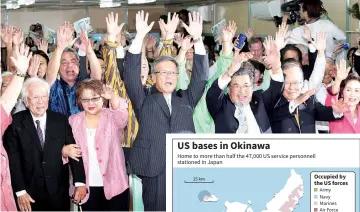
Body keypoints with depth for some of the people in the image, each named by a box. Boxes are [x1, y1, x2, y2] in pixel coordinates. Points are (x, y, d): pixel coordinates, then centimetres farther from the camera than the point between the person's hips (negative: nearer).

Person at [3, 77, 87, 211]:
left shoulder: (61, 121, 2)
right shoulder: (16, 123, -4)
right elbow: (13, 159, -7)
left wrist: (80, 182, -14)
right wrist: (20, 191, -14)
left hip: (58, 194, 2)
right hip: (30, 195, -2)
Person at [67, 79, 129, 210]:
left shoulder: (112, 117, -2)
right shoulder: (73, 121, 5)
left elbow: (122, 115, -25)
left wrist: (113, 97, -46)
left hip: (114, 185, -2)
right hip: (88, 187, 2)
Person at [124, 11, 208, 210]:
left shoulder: (186, 99, 17)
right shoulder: (144, 99, 10)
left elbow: (200, 75, 9)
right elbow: (131, 74, -1)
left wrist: (197, 39, -1)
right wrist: (140, 36, -8)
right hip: (154, 171, -2)